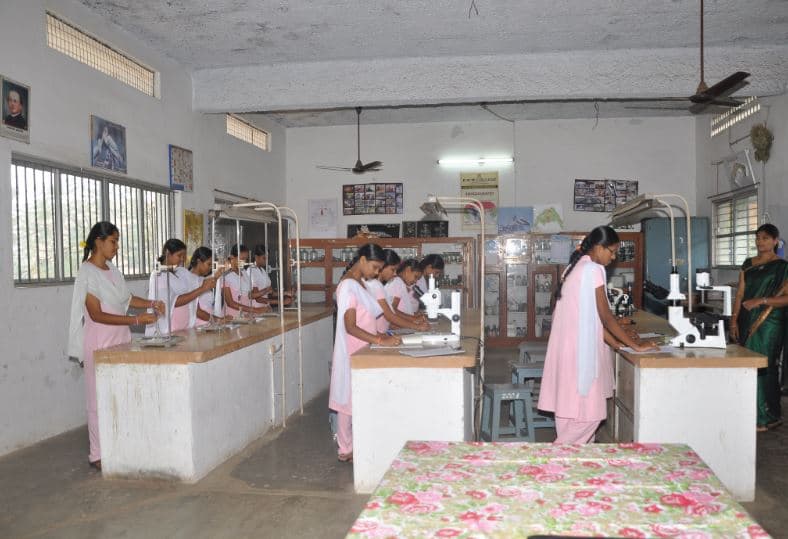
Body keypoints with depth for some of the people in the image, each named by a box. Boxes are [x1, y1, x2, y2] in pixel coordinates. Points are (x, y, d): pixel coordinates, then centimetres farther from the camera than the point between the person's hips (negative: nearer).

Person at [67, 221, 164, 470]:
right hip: (100, 342, -7)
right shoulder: (87, 273, -13)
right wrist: (136, 320, -22)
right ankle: (98, 454, 10)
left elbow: (125, 298, 21)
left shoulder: (112, 269, 10)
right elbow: (97, 315, -17)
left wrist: (150, 304, 3)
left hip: (120, 340, 7)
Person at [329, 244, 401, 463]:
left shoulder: (359, 283, 11)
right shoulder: (348, 285, -18)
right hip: (351, 353, -9)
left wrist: (379, 335, 1)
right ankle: (346, 451, 12)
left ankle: (355, 446, 24)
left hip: (362, 352, 9)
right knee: (349, 400, 1)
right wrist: (380, 340, -27)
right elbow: (350, 327, -23)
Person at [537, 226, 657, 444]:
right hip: (579, 350, -10)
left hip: (568, 346, 10)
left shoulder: (576, 267, 16)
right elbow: (605, 316, -14)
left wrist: (615, 342, 15)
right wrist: (636, 345, -6)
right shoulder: (593, 269, -13)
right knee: (588, 410, -2)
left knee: (572, 407, 13)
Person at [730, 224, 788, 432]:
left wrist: (762, 300, -20)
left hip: (768, 323, -5)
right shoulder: (748, 264, 13)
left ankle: (767, 418, 4)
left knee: (763, 366, -6)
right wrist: (734, 320, 4)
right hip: (747, 321, 5)